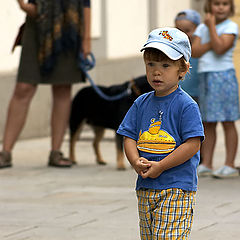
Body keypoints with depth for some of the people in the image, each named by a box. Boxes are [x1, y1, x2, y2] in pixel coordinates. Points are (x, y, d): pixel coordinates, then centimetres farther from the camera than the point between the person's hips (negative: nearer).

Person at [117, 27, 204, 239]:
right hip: (145, 188, 7)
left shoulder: (186, 105, -9)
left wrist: (160, 166, -17)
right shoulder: (142, 103, 10)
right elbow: (129, 137, 9)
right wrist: (136, 162, -11)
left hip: (177, 189, -6)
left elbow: (192, 144, -14)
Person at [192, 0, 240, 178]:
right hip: (205, 77, 5)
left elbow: (220, 48, -18)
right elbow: (195, 51, -1)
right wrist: (211, 43, -14)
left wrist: (211, 26, -12)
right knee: (208, 123, 7)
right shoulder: (202, 28, 12)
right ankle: (206, 165, 11)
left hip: (223, 76, -5)